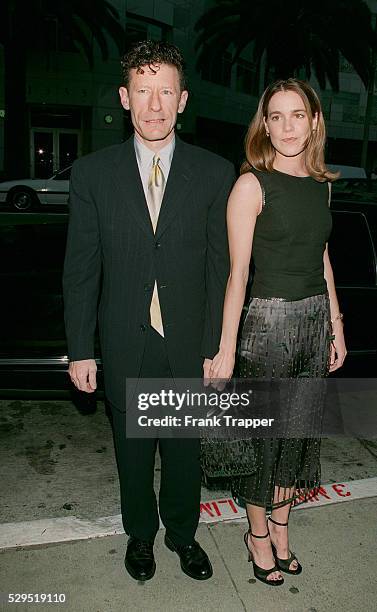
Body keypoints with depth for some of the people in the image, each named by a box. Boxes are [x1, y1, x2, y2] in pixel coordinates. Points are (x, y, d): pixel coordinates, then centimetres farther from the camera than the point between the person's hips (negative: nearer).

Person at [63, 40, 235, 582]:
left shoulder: (215, 173, -4)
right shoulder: (92, 173, -3)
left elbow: (221, 268, -3)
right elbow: (80, 269, -1)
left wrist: (215, 349, -5)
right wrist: (80, 349, -2)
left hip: (189, 348, 0)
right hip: (124, 349, 1)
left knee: (185, 452, 17)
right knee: (133, 454, 19)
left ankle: (183, 534, 44)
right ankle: (141, 534, 45)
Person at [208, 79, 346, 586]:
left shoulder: (321, 183, 8)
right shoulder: (252, 185, -10)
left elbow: (321, 259, 15)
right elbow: (237, 272, -13)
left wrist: (336, 324, 14)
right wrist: (226, 348, -15)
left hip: (316, 318, 6)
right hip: (269, 320, -6)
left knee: (301, 426, 16)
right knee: (265, 431, 7)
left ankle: (281, 525, 37)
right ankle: (258, 534, 31)